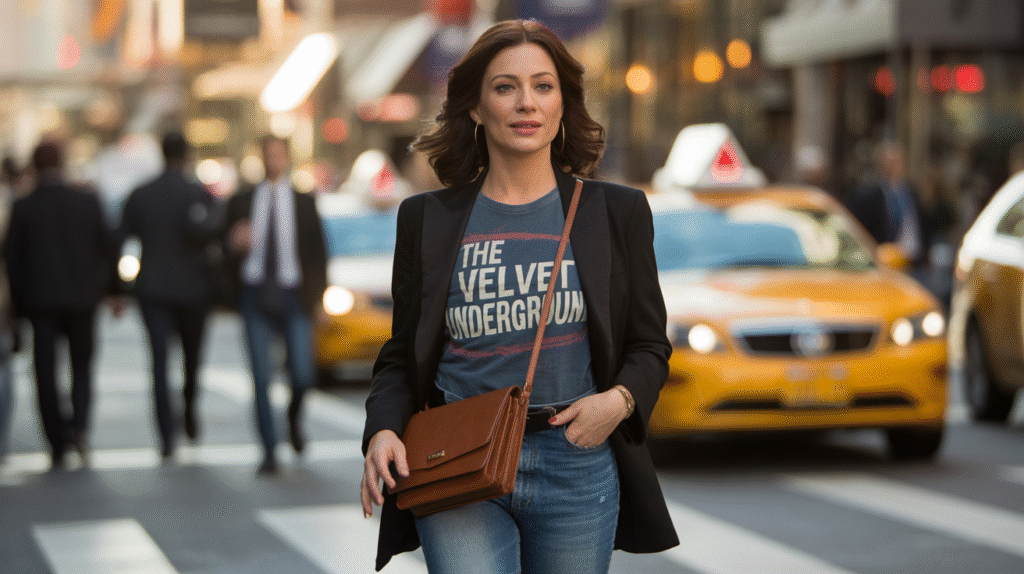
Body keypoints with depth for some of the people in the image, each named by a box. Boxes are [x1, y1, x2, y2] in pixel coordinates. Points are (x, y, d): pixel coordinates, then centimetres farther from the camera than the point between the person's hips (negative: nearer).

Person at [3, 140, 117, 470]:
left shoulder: (22, 208, -5)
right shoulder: (87, 202, -3)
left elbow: (12, 258, -3)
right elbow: (106, 249, 1)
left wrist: (18, 303, 4)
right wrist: (109, 288, 13)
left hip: (40, 301, -1)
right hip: (82, 297, 1)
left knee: (46, 372, 5)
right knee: (82, 366, 12)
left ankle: (58, 446, 5)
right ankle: (79, 427, -12)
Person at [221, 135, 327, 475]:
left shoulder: (304, 204, 10)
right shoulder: (241, 202, 11)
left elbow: (318, 253, 10)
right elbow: (227, 251, 11)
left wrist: (317, 298, 4)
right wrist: (234, 243, -13)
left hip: (292, 296, 0)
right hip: (255, 296, 0)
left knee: (303, 376, -9)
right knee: (261, 379, -5)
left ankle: (294, 418, 25)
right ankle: (269, 451, 3)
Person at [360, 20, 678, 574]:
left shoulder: (616, 212, 7)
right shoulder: (427, 218, 7)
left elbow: (649, 345, 11)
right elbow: (401, 357, 10)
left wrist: (619, 399, -9)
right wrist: (383, 431, -8)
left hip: (577, 464, 1)